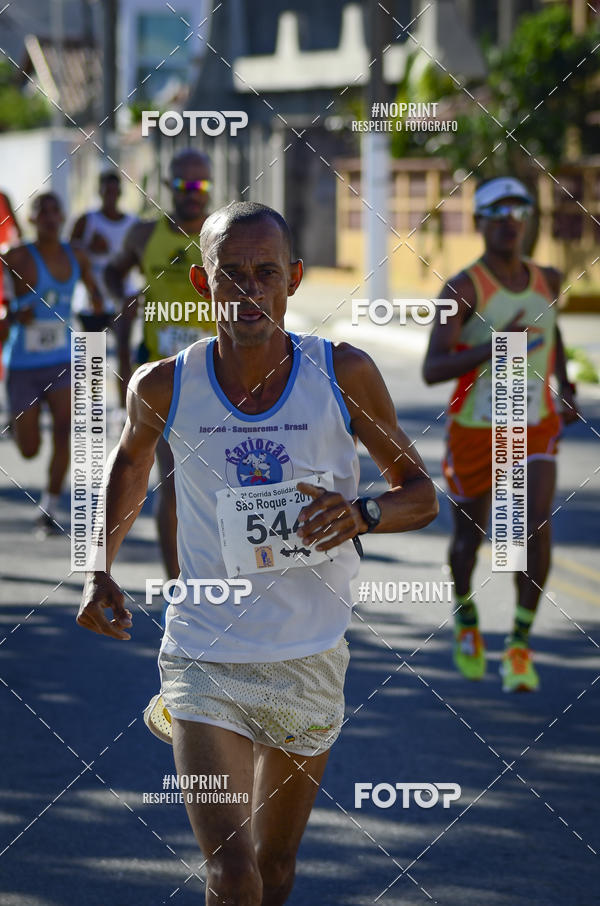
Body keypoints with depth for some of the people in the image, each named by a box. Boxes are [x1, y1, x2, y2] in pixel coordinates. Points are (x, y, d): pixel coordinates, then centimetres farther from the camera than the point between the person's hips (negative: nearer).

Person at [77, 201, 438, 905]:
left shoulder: (344, 375, -7)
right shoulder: (164, 387, -6)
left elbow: (420, 494, 3)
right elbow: (130, 463, 18)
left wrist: (363, 514, -19)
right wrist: (99, 571, 5)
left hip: (311, 660, 2)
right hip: (202, 657, -2)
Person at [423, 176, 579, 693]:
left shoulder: (547, 280, -1)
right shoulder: (462, 289, -17)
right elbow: (432, 370, -27)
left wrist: (565, 387, 16)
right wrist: (495, 346, -41)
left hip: (536, 428, 2)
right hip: (475, 432, -2)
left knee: (537, 528, -17)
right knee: (470, 538, 12)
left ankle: (520, 648, -6)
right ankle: (466, 619, 44)